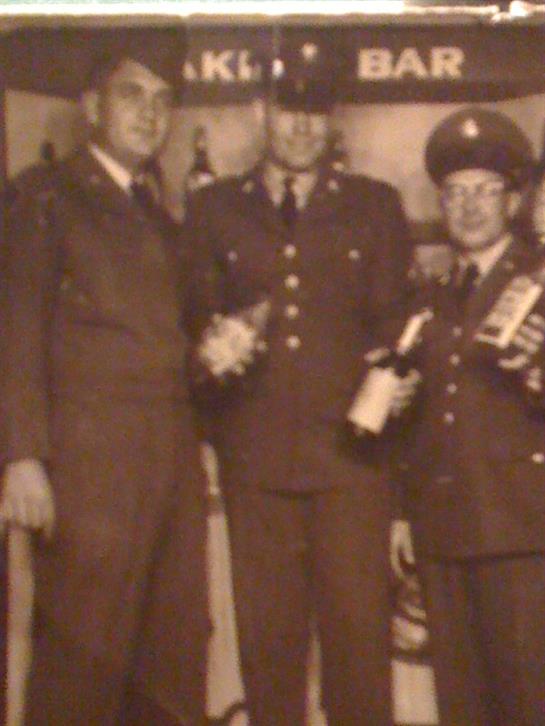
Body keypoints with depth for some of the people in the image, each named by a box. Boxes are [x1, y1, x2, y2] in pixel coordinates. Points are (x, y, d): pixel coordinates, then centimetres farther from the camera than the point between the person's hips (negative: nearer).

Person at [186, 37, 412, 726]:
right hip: (255, 456, 1)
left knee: (359, 636, -3)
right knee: (266, 638, 2)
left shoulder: (375, 204, 14)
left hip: (351, 453, 0)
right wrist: (212, 353, -10)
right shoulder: (213, 208, 14)